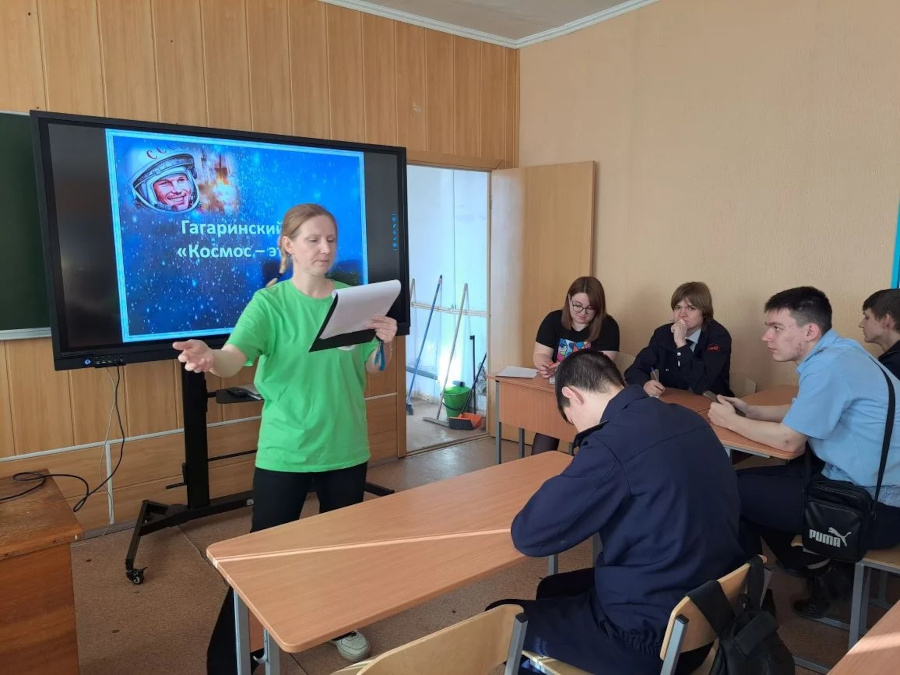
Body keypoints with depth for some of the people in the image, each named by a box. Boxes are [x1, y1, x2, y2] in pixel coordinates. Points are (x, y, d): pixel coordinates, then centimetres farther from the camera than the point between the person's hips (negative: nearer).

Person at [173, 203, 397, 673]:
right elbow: (234, 357, -25)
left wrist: (386, 341, -17)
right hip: (284, 449, -3)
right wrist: (210, 358, -47)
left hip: (345, 446, 4)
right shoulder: (269, 302, -9)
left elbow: (371, 368, 4)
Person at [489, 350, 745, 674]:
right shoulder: (688, 419, 0)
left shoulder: (612, 444, -25)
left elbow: (528, 535, -18)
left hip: (657, 634, -8)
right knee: (553, 589, 26)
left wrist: (556, 500, 1)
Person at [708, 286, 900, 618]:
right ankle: (822, 569, 17)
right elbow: (802, 413, 21)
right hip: (861, 481, 10)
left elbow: (788, 439, -19)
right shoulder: (836, 352, 8)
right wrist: (750, 411, 8)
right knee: (753, 478, 17)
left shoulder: (828, 366, -23)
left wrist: (730, 421, -5)